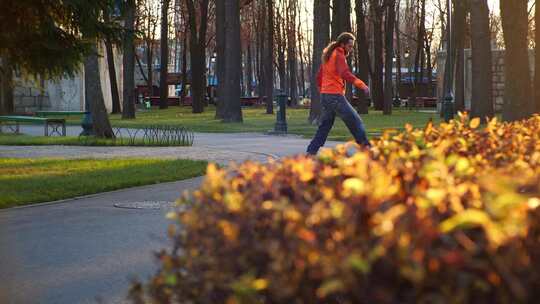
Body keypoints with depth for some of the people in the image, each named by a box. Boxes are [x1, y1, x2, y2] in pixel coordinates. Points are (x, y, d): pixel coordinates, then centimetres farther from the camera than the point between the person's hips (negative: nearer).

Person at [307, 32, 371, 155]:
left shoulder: (328, 56, 17)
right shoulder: (339, 55, -10)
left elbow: (319, 76, 23)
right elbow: (345, 74, -26)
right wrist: (362, 85, -32)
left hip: (325, 95, 9)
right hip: (336, 95, -9)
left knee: (324, 126, 12)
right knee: (355, 122, -4)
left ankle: (311, 151, 7)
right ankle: (365, 147, -4)